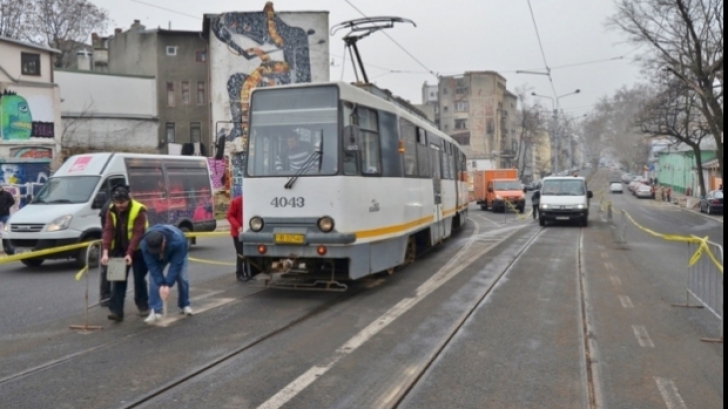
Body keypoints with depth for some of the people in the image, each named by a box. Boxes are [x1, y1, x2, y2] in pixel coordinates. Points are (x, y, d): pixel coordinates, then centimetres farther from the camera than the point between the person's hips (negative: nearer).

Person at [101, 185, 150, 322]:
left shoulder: (139, 210, -21)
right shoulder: (111, 211, -6)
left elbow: (138, 234, -26)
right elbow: (108, 231, -13)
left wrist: (130, 253, -34)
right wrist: (105, 252, -25)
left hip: (137, 250, -4)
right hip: (119, 250, 4)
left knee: (139, 279, 7)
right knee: (118, 280, -2)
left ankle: (143, 305, 25)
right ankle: (116, 310, -4)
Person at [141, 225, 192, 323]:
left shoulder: (177, 241, -46)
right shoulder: (145, 244, -38)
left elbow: (176, 265, -39)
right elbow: (152, 265, -32)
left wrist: (168, 285, -40)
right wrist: (161, 284, -37)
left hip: (177, 253, -2)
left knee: (182, 277, -11)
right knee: (154, 279, -14)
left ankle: (184, 305, 11)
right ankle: (155, 311, -12)